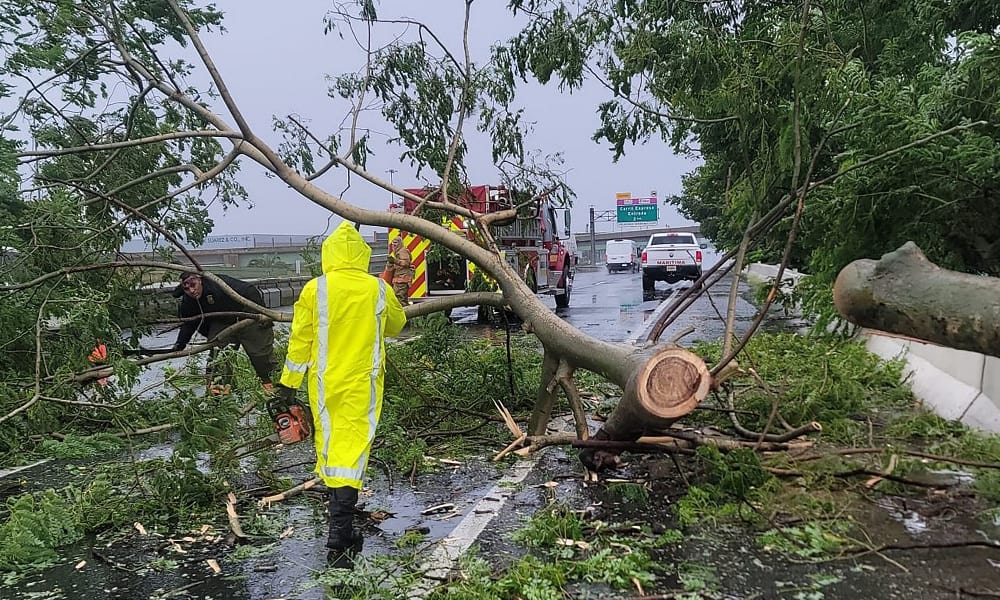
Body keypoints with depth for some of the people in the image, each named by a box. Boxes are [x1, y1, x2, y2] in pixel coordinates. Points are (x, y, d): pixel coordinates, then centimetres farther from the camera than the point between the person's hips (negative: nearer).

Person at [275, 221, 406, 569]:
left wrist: (289, 380, 7)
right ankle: (339, 538, -11)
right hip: (363, 381, -1)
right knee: (353, 445, -3)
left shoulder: (315, 290, -6)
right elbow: (397, 325, 15)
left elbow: (300, 338, -2)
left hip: (324, 382, 1)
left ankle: (340, 515, 35)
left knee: (328, 441, 17)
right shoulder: (379, 290, -4)